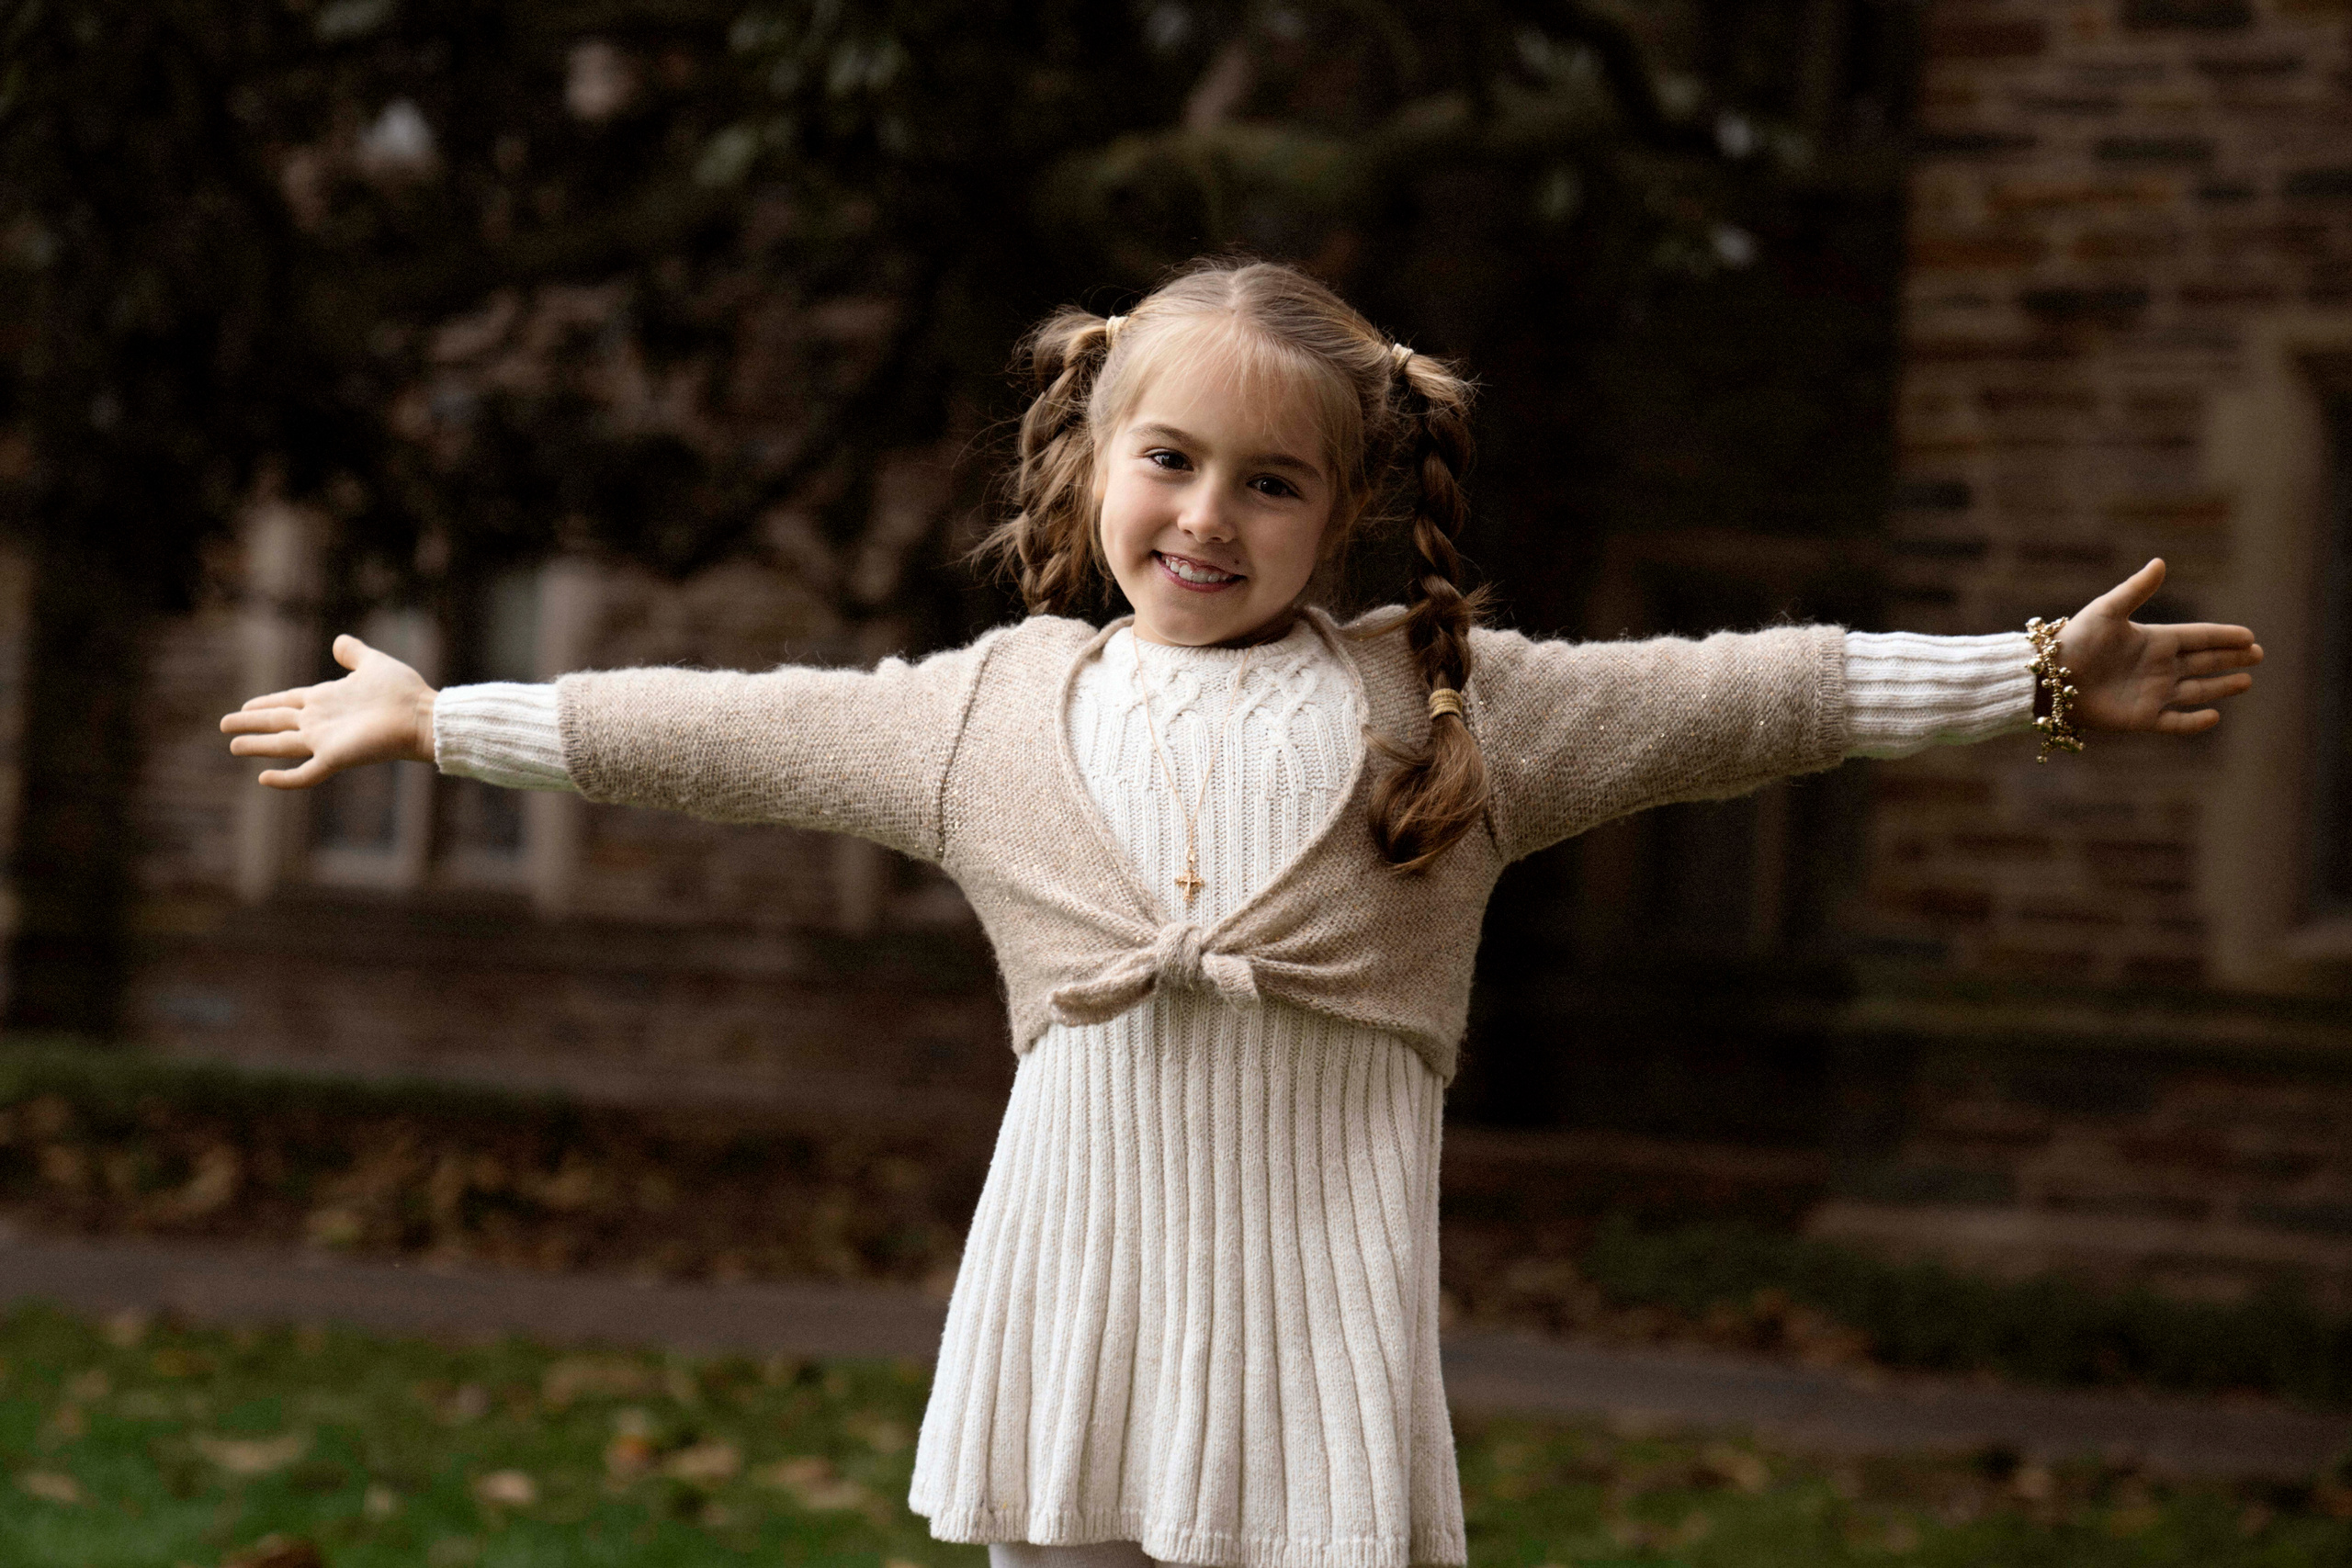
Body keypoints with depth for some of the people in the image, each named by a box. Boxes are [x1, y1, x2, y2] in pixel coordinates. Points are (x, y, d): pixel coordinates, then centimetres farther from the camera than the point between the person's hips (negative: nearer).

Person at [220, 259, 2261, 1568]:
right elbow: (715, 733, 16)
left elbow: (1744, 698, 5)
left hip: (1316, 1299, -2)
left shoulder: (1451, 707, 6)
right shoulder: (992, 706, 10)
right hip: (1076, 1286, 2)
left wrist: (2035, 678, 3)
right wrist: (438, 722, 21)